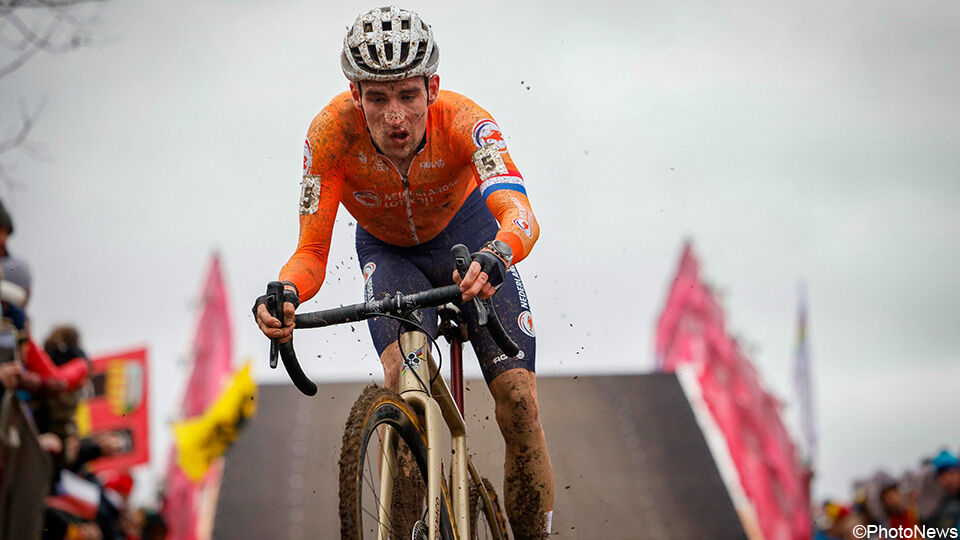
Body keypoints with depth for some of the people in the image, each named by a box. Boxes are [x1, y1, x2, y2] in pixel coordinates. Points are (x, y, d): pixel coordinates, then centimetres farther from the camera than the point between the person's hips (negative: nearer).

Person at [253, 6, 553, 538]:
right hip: (388, 250, 0)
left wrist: (492, 259, -73)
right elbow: (312, 253, -30)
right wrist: (282, 296, -52)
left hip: (466, 233, 0)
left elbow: (520, 215, -52)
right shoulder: (332, 131, -33)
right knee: (402, 379, -28)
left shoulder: (463, 121, -36)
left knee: (518, 401, -11)